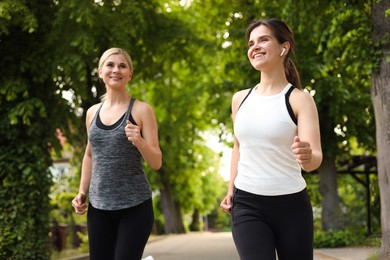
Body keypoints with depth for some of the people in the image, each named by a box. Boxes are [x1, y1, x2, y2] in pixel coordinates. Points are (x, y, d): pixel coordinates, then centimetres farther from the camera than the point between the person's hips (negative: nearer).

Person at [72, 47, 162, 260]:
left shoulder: (141, 110, -3)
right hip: (98, 206, 4)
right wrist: (82, 192, 13)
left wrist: (139, 141, -22)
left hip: (135, 206, -4)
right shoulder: (92, 113, 9)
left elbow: (156, 163, -4)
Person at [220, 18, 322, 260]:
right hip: (247, 205, 2)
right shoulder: (240, 99, 6)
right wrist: (230, 190, 15)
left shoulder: (299, 99, -7)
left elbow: (316, 158, -17)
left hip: (291, 204, -2)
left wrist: (307, 157, -39)